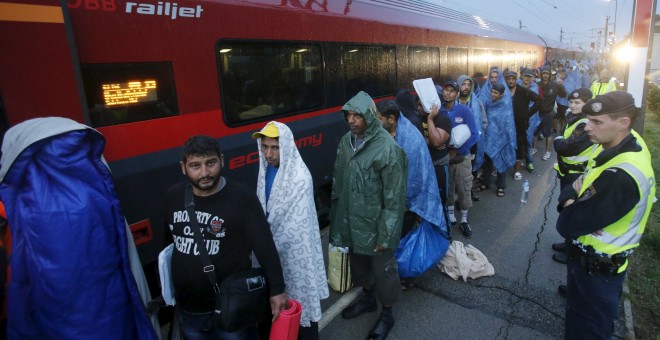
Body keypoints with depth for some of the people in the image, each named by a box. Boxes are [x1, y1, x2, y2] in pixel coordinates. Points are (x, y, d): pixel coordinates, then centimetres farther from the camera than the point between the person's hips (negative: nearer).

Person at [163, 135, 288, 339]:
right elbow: (168, 240, 11)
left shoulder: (242, 198, -19)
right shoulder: (173, 196, -3)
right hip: (187, 309, 5)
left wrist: (277, 289, -12)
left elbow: (265, 246, -15)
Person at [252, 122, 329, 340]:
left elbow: (296, 223, -23)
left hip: (295, 249, -7)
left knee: (299, 293, 9)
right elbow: (262, 208, 7)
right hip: (273, 244, 7)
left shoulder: (300, 178, -25)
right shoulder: (266, 168, -2)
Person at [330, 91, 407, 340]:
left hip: (375, 224, -6)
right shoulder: (346, 141, -1)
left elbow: (394, 197, -19)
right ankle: (367, 298, 51)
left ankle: (387, 314, 37)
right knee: (358, 262, 25)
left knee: (382, 269, 13)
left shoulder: (386, 148, -21)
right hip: (351, 221, 6)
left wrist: (385, 235, -16)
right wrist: (337, 219, 10)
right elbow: (338, 182, 7)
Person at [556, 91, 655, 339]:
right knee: (578, 317, 30)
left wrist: (571, 206, -11)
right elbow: (580, 183, 4)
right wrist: (573, 200, -17)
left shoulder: (621, 178, -36)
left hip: (598, 269, -8)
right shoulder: (628, 145, -5)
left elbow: (568, 225, -31)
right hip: (588, 258, 8)